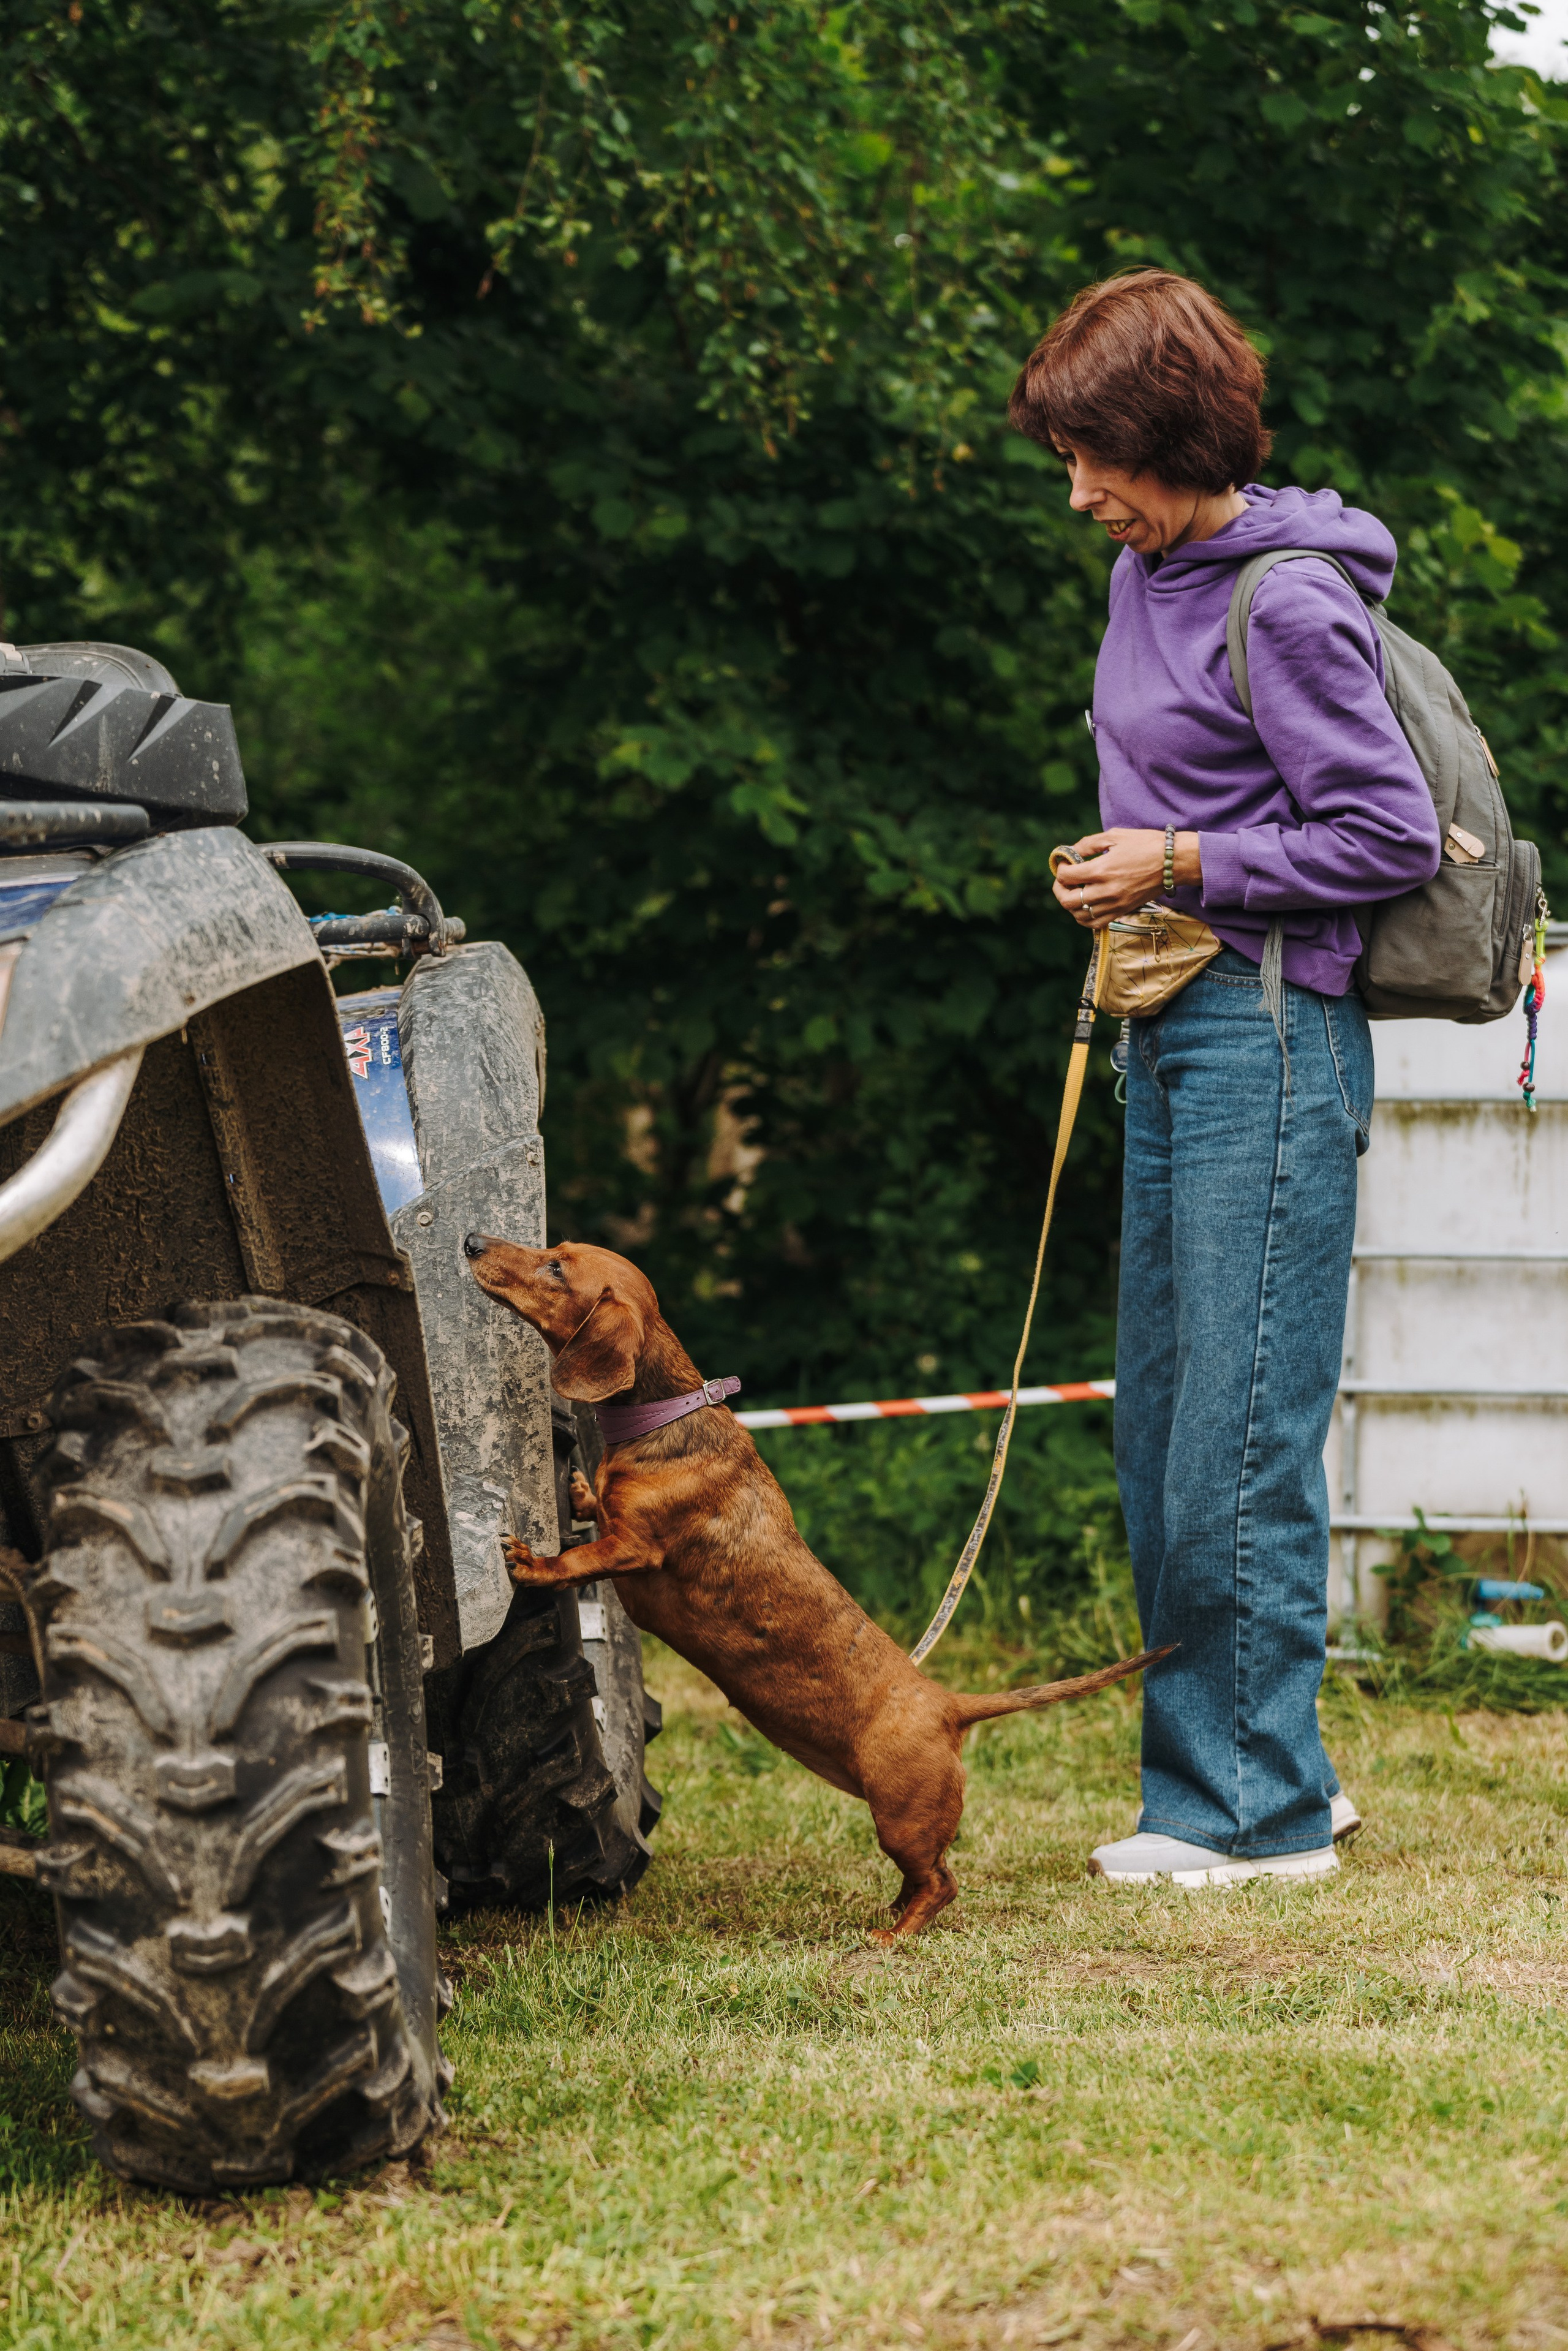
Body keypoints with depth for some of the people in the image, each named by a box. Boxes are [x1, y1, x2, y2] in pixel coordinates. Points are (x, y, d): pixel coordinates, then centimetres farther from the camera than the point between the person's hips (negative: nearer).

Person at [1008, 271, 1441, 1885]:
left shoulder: (1288, 605, -14)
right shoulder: (1146, 573, 12)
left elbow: (1394, 838, -15)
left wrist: (1189, 868, -14)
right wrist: (1121, 882, 11)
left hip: (1270, 1036, -9)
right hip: (1171, 1026, 10)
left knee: (1240, 1442, -7)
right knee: (1160, 1431, 11)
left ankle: (1262, 1808, -1)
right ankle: (1270, 1768, 19)